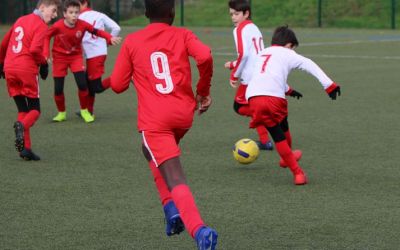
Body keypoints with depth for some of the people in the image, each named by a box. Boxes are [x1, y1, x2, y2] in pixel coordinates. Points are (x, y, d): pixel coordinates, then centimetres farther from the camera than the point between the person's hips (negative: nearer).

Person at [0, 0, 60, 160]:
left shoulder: (20, 20, 18)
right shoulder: (41, 25, -5)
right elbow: (35, 49, -19)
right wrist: (43, 64, -2)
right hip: (27, 70, -6)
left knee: (23, 109, 11)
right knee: (35, 110, 6)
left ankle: (25, 148, 2)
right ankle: (22, 126, -26)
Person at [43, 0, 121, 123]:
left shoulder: (82, 24, -20)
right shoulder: (58, 26, -24)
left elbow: (97, 31, -9)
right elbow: (47, 36, -7)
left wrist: (110, 38, -25)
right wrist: (46, 53, -15)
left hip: (76, 56, 1)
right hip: (59, 57, -1)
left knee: (82, 84, -13)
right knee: (58, 88, -2)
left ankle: (84, 111, 9)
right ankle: (61, 113, 22)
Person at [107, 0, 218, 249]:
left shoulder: (131, 42, 7)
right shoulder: (182, 35, 7)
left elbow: (118, 84, 7)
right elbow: (204, 56, -12)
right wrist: (204, 91, 2)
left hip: (154, 121, -3)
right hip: (184, 114, 3)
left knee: (175, 179, -10)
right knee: (151, 150, 32)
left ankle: (199, 229, -31)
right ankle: (171, 207, 16)